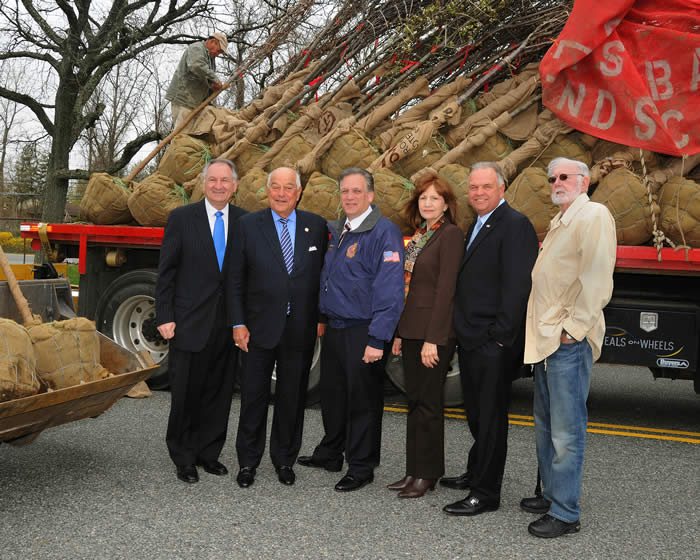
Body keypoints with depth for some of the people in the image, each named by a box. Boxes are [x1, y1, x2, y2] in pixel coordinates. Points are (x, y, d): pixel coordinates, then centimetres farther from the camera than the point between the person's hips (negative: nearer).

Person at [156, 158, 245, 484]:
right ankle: (183, 459, 19)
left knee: (219, 393, 10)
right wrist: (164, 317, -7)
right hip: (190, 322, -2)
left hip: (229, 323, 2)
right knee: (186, 393, 5)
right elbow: (166, 271, -1)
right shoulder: (181, 218, -1)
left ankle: (208, 453, 24)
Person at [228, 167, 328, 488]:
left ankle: (284, 459, 26)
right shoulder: (249, 225, 0)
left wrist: (322, 318, 1)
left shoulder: (316, 227, 4)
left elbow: (322, 276, 7)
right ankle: (248, 462, 21)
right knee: (253, 396, 6)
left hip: (300, 329, 1)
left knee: (292, 398, 10)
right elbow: (236, 279, 1)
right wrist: (238, 323, -5)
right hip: (260, 328, -1)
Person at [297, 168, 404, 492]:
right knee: (332, 394, 19)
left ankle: (361, 467, 18)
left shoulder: (384, 233, -14)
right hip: (334, 328, 8)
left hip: (363, 332, -8)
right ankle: (330, 453, 37)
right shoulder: (336, 231, 12)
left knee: (362, 401, 4)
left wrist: (377, 340, -23)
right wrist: (323, 319, 13)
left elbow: (389, 291, -19)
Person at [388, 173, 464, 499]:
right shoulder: (419, 236, 15)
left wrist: (433, 339, -20)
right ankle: (414, 471, 21)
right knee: (414, 401, 12)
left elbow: (445, 288, -17)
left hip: (434, 333, -8)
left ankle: (427, 474, 11)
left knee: (428, 403, -1)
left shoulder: (451, 235, -11)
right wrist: (399, 333, 13)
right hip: (411, 330, 8)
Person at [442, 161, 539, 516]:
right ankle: (476, 472, 35)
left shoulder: (515, 225, -13)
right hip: (471, 340, 9)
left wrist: (499, 335, -20)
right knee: (476, 412, 20)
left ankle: (485, 493, 9)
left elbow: (518, 286, -19)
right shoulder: (475, 227, 17)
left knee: (490, 416, 0)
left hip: (494, 344, -9)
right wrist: (464, 332, 12)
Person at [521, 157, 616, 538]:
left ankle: (566, 513, 1)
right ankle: (551, 494, 30)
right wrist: (541, 331, 15)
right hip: (545, 339, 10)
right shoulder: (557, 223, 21)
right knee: (545, 425, 18)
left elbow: (596, 280, -18)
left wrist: (572, 328, -19)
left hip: (568, 341, -10)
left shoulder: (594, 215, -9)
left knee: (566, 431, -6)